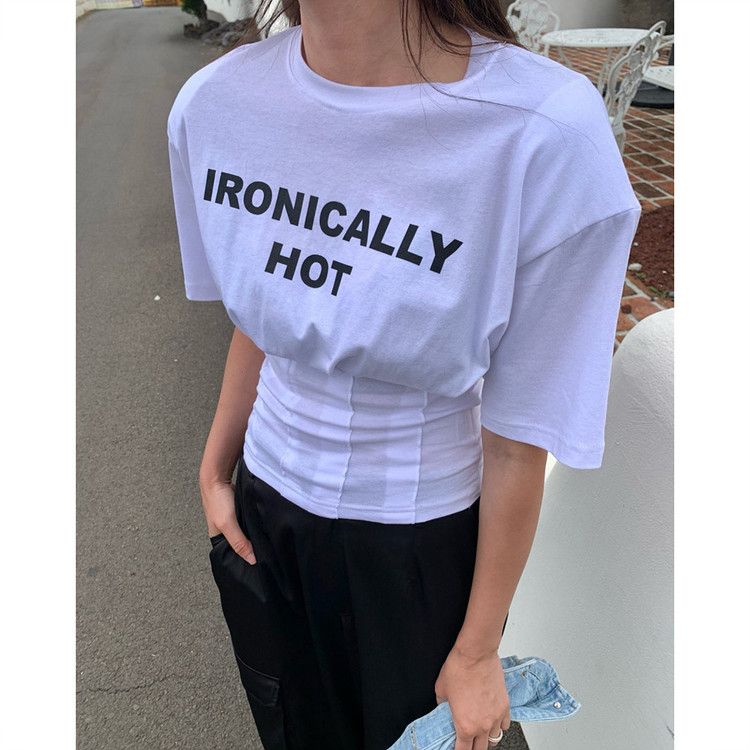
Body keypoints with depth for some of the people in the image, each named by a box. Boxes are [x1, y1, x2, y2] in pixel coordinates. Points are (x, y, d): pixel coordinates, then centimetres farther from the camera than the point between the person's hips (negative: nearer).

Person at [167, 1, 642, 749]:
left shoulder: (549, 138, -27)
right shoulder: (214, 104, -11)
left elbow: (519, 443, -18)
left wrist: (477, 653, -5)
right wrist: (215, 472, 12)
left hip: (422, 544, -3)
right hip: (266, 516, 4)